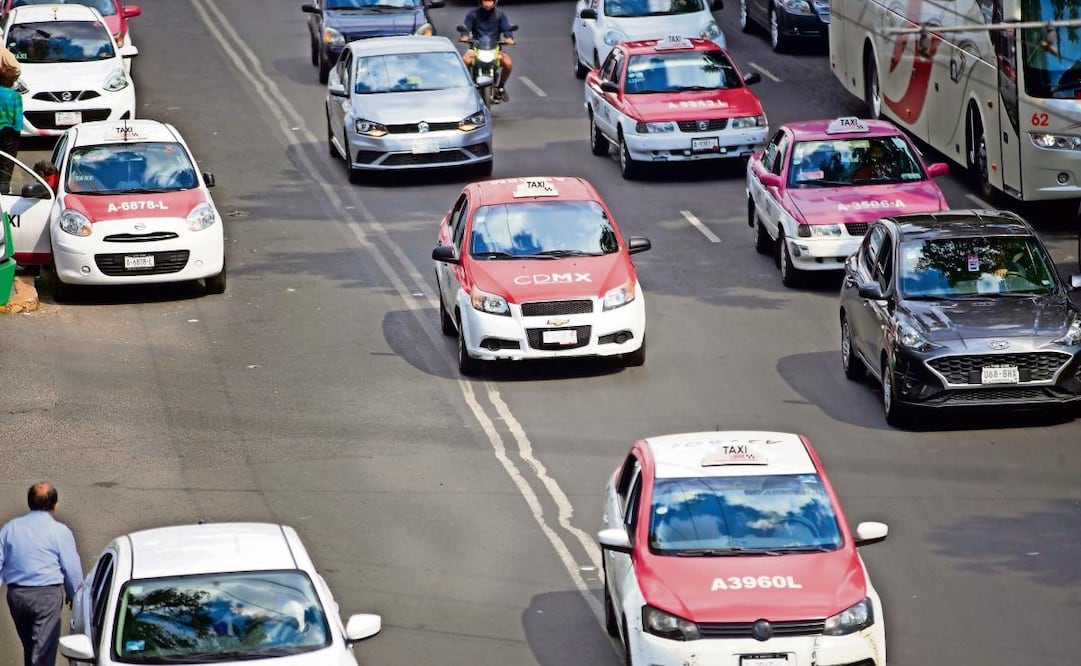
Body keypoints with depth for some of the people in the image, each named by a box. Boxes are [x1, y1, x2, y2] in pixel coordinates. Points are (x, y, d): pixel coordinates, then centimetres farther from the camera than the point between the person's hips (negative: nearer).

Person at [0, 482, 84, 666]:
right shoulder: (60, 531, -6)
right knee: (43, 650, -4)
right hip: (47, 595, -4)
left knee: (28, 646, 21)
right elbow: (72, 568, -2)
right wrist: (73, 595, 14)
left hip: (16, 595, 4)